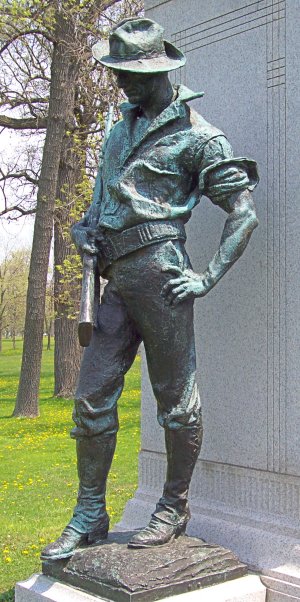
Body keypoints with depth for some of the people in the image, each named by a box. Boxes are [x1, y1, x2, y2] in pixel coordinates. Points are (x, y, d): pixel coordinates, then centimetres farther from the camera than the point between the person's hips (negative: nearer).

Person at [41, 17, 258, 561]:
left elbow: (243, 212, -4)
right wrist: (84, 228, 10)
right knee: (92, 397, 3)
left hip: (159, 274, -7)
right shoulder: (122, 129, 22)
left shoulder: (196, 136, -1)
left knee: (176, 398, 2)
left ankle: (174, 509, 16)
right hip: (117, 280, 8)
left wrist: (209, 277, -12)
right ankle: (90, 516, 13)